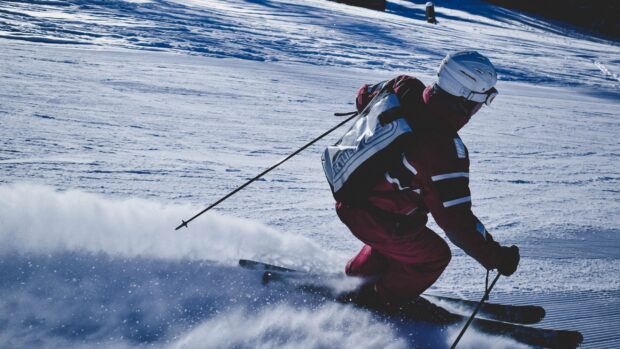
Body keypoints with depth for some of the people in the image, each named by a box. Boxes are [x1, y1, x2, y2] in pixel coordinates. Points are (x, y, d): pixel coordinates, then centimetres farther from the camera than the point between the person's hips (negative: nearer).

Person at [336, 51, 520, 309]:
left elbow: (365, 95, 11)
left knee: (411, 228, 33)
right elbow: (456, 219, -29)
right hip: (373, 217, -8)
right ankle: (377, 301, 29)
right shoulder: (444, 151, -33)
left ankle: (357, 277, 49)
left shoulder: (405, 88, -12)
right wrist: (495, 257, -18)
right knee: (434, 256, 13)